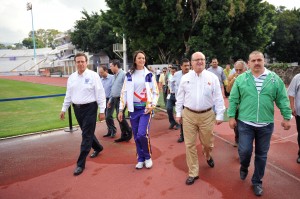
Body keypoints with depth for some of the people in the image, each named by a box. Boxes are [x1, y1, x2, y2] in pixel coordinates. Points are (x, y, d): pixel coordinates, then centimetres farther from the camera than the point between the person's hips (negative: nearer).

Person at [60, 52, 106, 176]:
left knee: (86, 135, -3)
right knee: (87, 132, 19)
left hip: (89, 108, -6)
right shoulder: (72, 77, 7)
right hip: (77, 108, 6)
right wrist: (63, 109, 14)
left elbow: (100, 94, -10)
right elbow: (68, 95, 14)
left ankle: (80, 164, 5)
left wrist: (102, 110, -12)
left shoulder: (93, 75, -10)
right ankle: (98, 147, 45)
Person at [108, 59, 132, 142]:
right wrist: (110, 100, 20)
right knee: (119, 118, 10)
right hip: (115, 99, 9)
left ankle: (129, 131, 12)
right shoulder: (115, 76, 16)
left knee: (120, 117, -10)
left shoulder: (123, 74, -12)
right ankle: (124, 135, 19)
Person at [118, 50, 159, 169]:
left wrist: (153, 105, -12)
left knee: (142, 134, -14)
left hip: (146, 108, -2)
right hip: (133, 108, 2)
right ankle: (140, 159, 23)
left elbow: (156, 92, 3)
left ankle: (148, 157, 10)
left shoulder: (149, 75, 2)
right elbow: (124, 92, 4)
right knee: (136, 135, 6)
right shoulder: (129, 75, 4)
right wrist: (121, 110, 0)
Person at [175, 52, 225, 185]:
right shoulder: (185, 78, 2)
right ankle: (193, 173, 19)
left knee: (207, 142, 14)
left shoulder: (212, 77, -1)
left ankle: (208, 156, 50)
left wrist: (220, 115, -3)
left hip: (207, 115, 0)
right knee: (190, 145, 4)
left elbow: (218, 98, -1)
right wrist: (178, 113, 6)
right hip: (188, 115, 1)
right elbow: (180, 97, 7)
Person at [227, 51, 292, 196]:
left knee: (261, 155, 11)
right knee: (245, 150, -3)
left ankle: (257, 181, 31)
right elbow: (233, 99, 0)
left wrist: (287, 117, 2)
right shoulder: (241, 79, -2)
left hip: (266, 124, 1)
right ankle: (244, 167, 32)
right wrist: (231, 116, -2)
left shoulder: (274, 79, 1)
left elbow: (282, 100, 4)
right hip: (245, 123, -1)